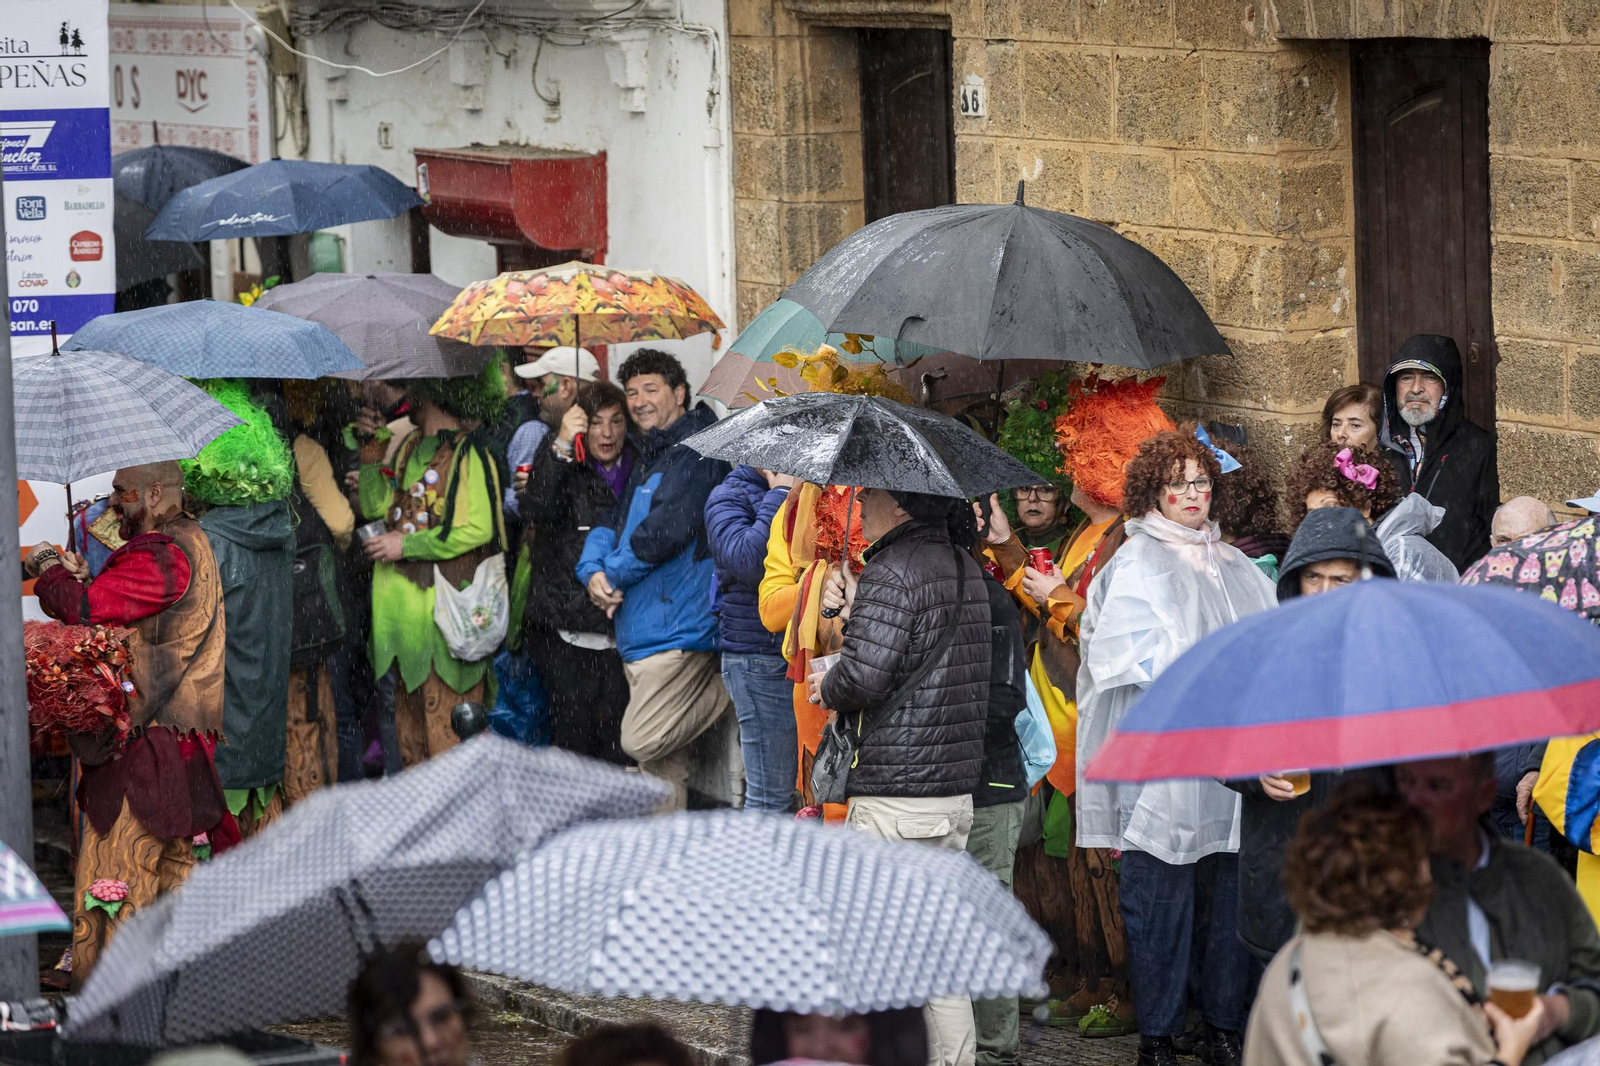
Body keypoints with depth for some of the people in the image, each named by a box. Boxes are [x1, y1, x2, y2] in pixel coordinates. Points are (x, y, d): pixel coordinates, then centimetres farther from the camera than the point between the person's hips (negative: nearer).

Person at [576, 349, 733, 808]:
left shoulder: (694, 452, -11)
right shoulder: (644, 457, 20)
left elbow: (668, 529, -20)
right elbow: (612, 524, 16)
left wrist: (615, 573, -8)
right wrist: (593, 571, -6)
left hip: (678, 628, -9)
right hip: (639, 630, 9)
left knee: (643, 741, -13)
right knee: (661, 759, 10)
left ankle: (735, 692, 0)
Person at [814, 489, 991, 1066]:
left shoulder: (893, 572, -14)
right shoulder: (966, 568, 14)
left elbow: (864, 676, -21)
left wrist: (826, 687, -1)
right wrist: (853, 611, 9)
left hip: (894, 796, -9)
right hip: (957, 788, 9)